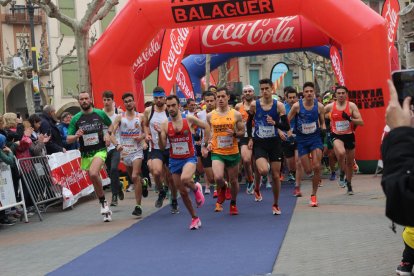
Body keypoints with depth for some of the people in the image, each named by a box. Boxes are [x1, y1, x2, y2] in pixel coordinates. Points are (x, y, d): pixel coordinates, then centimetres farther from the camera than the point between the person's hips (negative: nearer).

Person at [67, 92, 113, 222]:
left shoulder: (100, 113, 2)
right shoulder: (75, 119, 3)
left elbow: (111, 124, 20)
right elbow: (68, 139, 3)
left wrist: (108, 133, -1)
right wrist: (76, 136, -19)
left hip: (99, 150, -3)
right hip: (85, 154, 3)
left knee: (93, 174, -28)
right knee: (95, 181, 8)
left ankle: (103, 203, -11)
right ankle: (105, 208, 22)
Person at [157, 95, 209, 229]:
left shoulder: (189, 119, -8)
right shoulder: (165, 124, -3)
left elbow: (206, 127, 6)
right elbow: (162, 147, -4)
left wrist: (204, 146, 4)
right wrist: (160, 134, -21)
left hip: (189, 158, -3)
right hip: (174, 161, 3)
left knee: (185, 179, -34)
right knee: (182, 192, 9)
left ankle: (196, 188, 1)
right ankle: (195, 218, 27)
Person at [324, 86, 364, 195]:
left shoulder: (352, 105, -6)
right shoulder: (330, 106, -3)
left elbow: (361, 122, -9)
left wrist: (350, 119, -24)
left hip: (349, 136, 1)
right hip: (337, 136, -1)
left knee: (350, 162, 13)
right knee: (341, 153, -33)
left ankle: (349, 184, 34)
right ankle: (342, 173, -5)